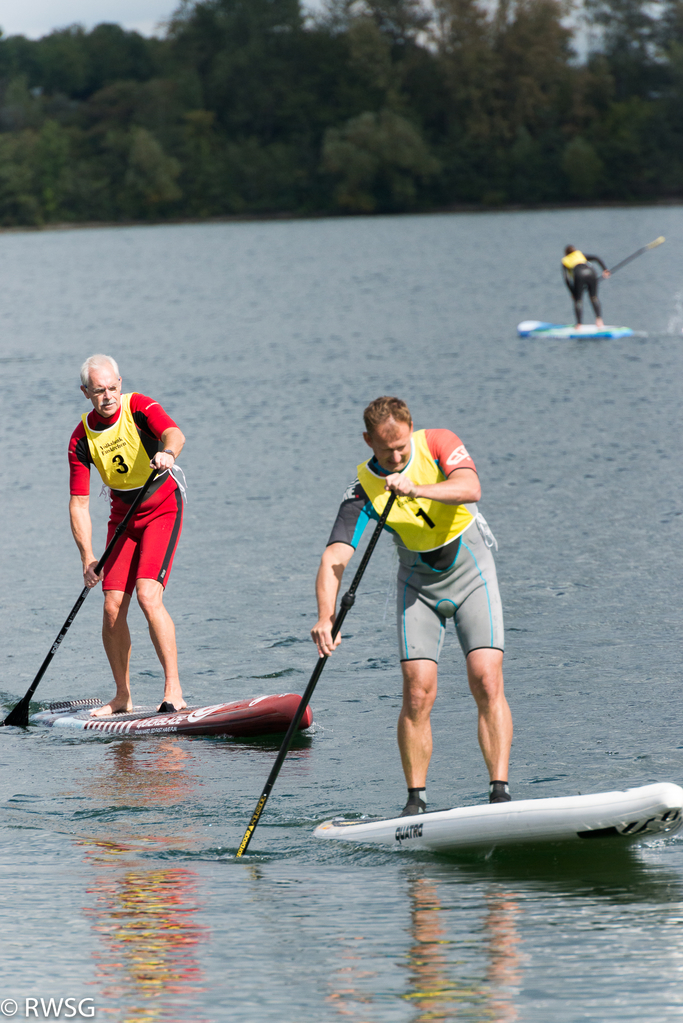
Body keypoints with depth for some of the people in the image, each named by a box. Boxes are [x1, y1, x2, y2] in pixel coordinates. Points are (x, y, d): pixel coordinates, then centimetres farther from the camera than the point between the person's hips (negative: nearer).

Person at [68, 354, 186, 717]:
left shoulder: (138, 407, -17)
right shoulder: (82, 438, -8)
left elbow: (173, 433, -38)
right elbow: (79, 503, -8)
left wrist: (167, 452, -63)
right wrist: (88, 557, -19)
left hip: (162, 509, -4)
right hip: (123, 516, 4)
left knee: (148, 595, -21)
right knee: (113, 606, -2)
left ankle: (173, 690, -20)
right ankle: (122, 697, 13)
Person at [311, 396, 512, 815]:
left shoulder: (438, 444, -16)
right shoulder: (364, 490, -16)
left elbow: (470, 488, -34)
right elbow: (334, 560, -25)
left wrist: (416, 489, -49)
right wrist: (326, 618, -41)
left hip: (471, 572, -1)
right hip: (418, 582, 1)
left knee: (487, 682, -14)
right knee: (417, 692, -8)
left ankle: (500, 792, -15)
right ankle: (417, 800, 3)